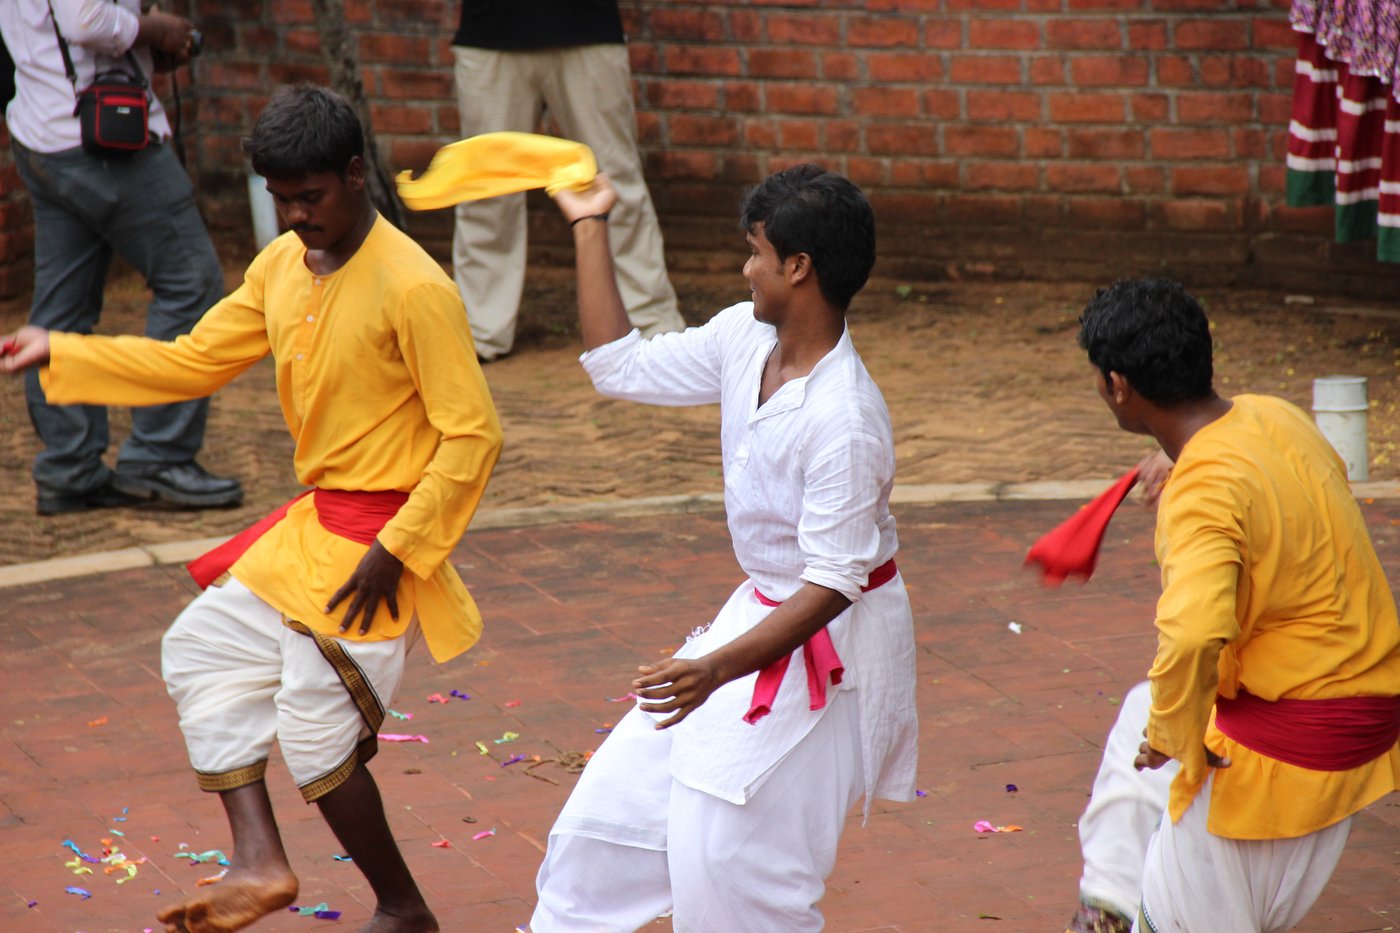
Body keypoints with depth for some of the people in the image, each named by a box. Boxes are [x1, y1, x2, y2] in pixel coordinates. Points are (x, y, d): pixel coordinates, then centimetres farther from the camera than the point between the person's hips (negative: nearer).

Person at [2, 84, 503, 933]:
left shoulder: (412, 288, -21)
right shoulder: (282, 266, 5)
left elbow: (473, 436, -21)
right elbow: (195, 362, 13)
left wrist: (396, 550, -22)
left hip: (381, 537, -9)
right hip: (312, 522, 9)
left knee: (318, 733, -6)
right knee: (203, 652, 13)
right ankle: (261, 864, 9)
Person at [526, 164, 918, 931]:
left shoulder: (843, 420, -29)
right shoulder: (745, 338, -3)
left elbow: (833, 584, -27)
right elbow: (621, 367, 10)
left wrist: (717, 670, -35)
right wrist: (589, 229, 7)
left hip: (827, 644, -9)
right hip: (760, 613, 9)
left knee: (727, 856, -5)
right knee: (619, 796, 13)